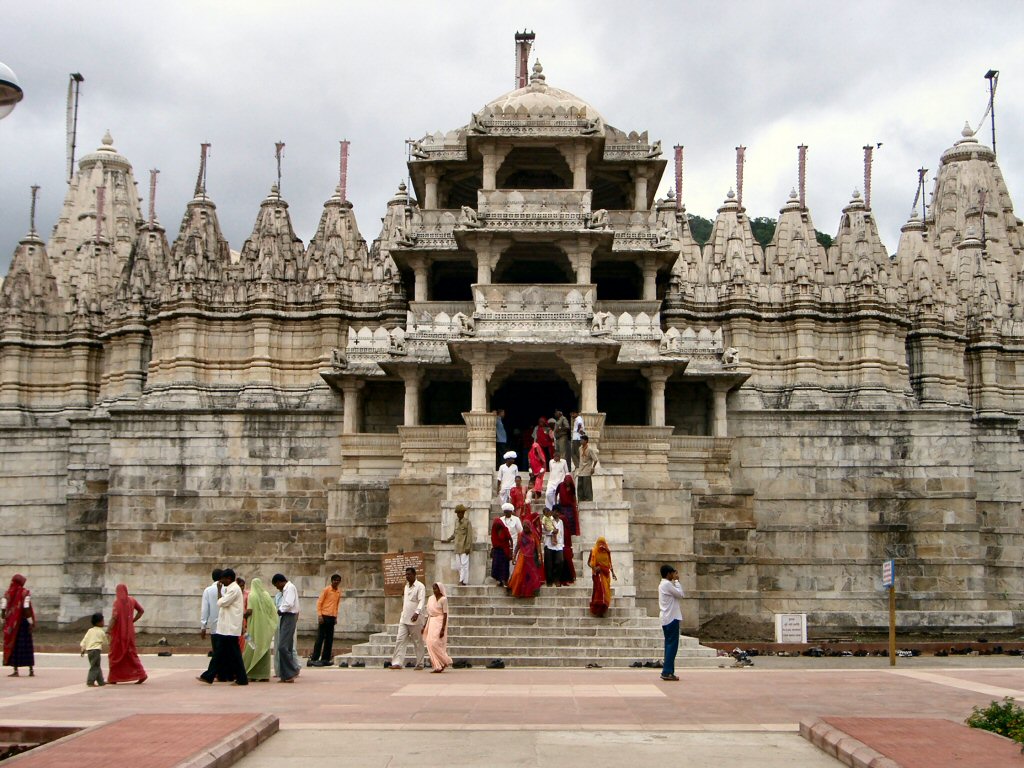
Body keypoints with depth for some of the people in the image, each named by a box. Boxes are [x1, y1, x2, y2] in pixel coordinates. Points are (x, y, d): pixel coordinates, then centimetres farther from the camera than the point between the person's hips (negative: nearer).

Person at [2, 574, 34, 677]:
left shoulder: (7, 593, 2)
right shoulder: (25, 593, -6)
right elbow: (27, 608, -14)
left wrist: (4, 622, 7)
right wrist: (31, 622, -10)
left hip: (11, 624, 1)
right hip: (23, 622, -1)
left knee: (12, 645, 5)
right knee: (26, 645, 6)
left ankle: (15, 670, 1)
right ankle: (31, 670, 6)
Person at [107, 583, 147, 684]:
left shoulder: (118, 601, -13)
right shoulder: (132, 600, 7)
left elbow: (114, 616, -23)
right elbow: (141, 611, 14)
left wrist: (109, 630, -16)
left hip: (118, 631, -6)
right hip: (129, 631, 6)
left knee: (115, 654, 6)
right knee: (131, 653, 9)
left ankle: (113, 678, 11)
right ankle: (141, 675, -3)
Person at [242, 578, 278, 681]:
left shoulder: (252, 596, -6)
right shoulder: (267, 595, 3)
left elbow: (249, 611, -15)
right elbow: (274, 611, 2)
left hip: (255, 627, -3)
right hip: (266, 627, 3)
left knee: (252, 649, 4)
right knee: (264, 649, 7)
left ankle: (251, 674, 2)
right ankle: (264, 674, 4)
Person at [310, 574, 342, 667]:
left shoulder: (339, 592, 12)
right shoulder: (326, 589, -6)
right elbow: (319, 602, -8)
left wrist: (336, 617, 15)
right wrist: (319, 615, -15)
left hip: (332, 618, 6)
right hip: (324, 616, -6)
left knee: (329, 639, 6)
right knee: (320, 638, -7)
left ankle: (325, 659, 11)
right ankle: (314, 659, -5)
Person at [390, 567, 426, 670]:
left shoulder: (420, 586, -8)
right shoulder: (406, 586, 15)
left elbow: (422, 601, -19)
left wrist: (417, 612, -33)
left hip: (414, 620, -7)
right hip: (404, 619, 7)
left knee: (418, 642, 3)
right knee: (400, 640, -2)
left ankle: (420, 664, 11)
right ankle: (397, 663, -4)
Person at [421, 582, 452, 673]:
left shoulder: (443, 599, -8)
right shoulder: (431, 598, 12)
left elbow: (445, 614, -11)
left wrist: (443, 628, -18)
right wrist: (424, 625, 13)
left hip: (439, 622, -7)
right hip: (431, 622, 7)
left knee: (434, 643, -15)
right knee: (430, 644, 2)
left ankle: (445, 661, 2)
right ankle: (437, 666, 6)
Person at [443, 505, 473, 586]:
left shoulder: (467, 521, -7)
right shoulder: (456, 521, 13)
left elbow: (469, 535, -9)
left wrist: (468, 547, -14)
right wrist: (448, 540, 20)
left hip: (464, 547, -7)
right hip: (458, 547, 7)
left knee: (464, 564, -7)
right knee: (458, 565, 6)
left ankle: (463, 581, -8)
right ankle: (462, 580, 11)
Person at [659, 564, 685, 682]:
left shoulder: (663, 584, 17)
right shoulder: (667, 584, -14)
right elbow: (680, 595, -11)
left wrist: (675, 581, 15)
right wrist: (676, 581, -5)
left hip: (666, 619, 10)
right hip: (672, 619, -10)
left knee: (670, 645, 11)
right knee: (672, 645, -9)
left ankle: (667, 672, 11)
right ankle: (667, 672, -11)